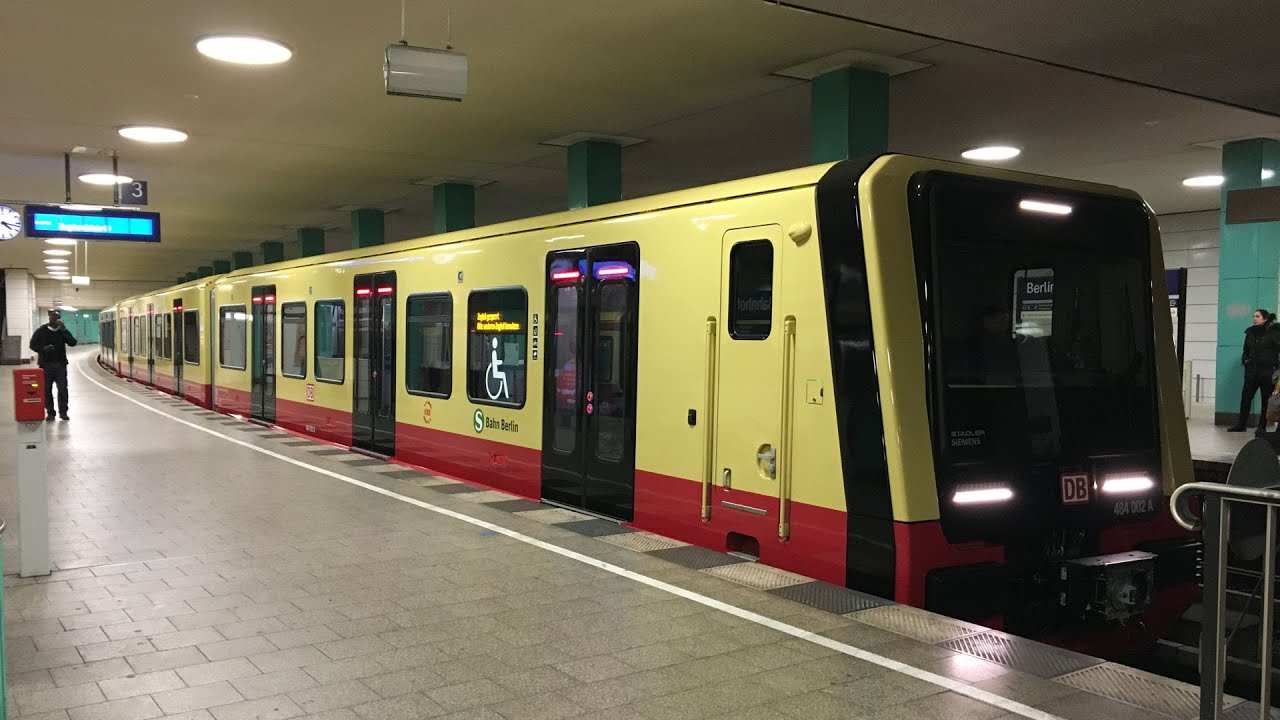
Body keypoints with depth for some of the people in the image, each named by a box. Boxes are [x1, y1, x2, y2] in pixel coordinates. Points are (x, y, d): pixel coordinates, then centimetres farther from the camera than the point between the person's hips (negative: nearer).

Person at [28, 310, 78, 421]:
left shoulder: (63, 331, 5)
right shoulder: (41, 331, 1)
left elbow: (73, 343, -6)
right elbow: (32, 344, 1)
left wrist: (63, 330, -16)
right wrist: (43, 349, -18)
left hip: (60, 364, 1)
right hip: (46, 364, -1)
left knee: (62, 388, -3)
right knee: (47, 389, 2)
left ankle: (63, 412, 5)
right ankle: (50, 412, 9)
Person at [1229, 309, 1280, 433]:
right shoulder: (1250, 333, 10)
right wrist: (1245, 359, 2)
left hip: (1267, 371, -4)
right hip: (1252, 371, 4)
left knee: (1266, 400, 4)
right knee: (1245, 397, 3)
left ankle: (1262, 427, 10)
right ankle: (1241, 424, 9)